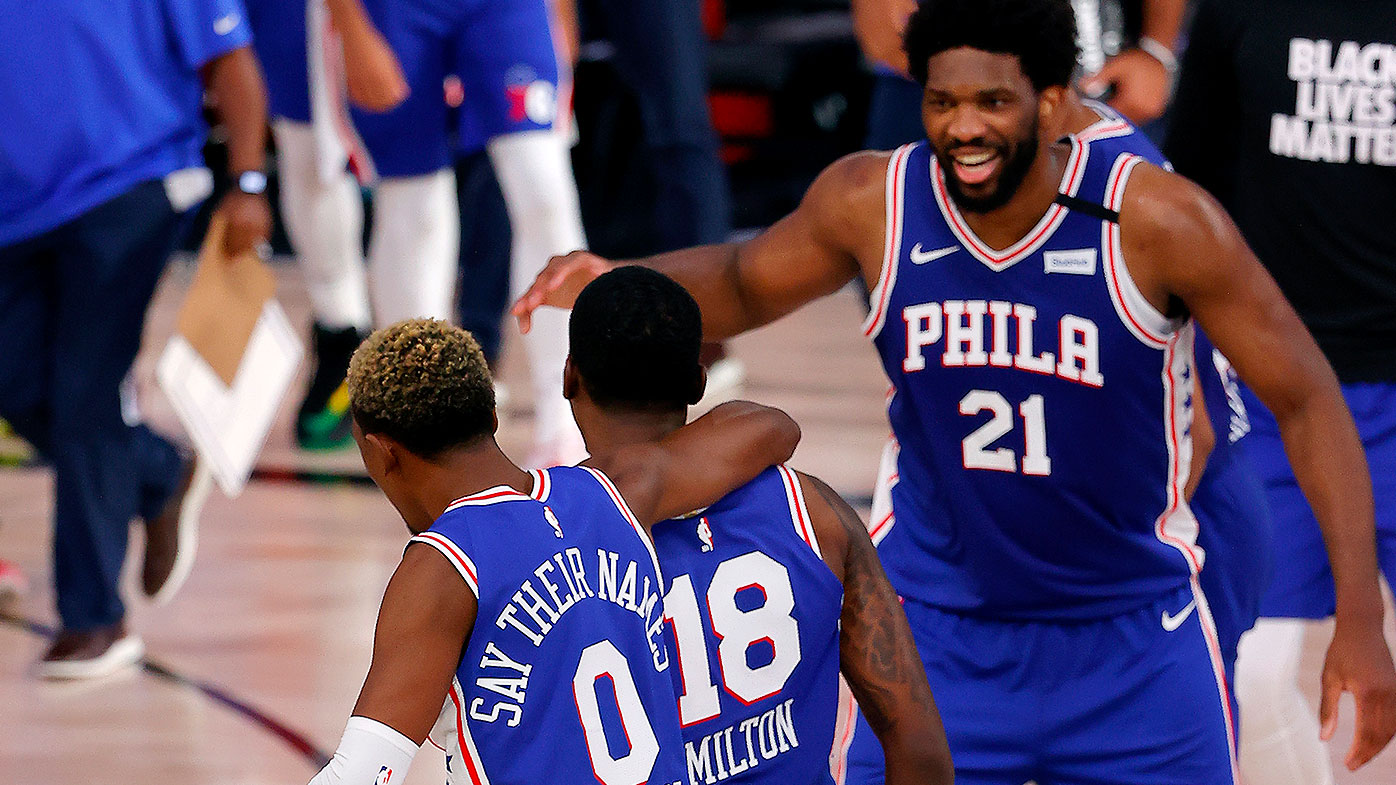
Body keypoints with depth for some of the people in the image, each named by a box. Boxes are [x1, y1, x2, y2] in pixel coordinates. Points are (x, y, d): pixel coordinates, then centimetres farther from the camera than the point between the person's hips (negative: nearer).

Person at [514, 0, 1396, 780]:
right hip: (938, 627, 2)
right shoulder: (872, 203, -10)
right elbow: (746, 282, 11)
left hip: (1132, 639, -2)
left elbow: (1306, 400, -11)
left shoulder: (1157, 221, -19)